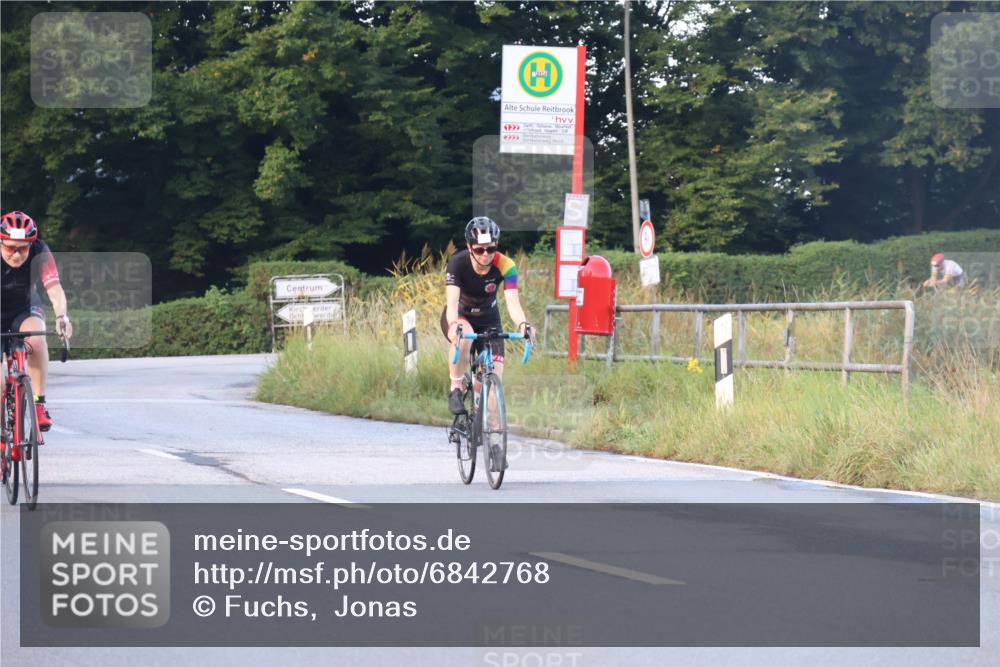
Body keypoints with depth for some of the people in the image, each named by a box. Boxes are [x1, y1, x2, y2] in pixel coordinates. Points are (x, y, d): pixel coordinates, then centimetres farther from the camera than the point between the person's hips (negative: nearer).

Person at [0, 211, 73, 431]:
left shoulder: (40, 253, -27)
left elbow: (54, 289, -38)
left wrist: (61, 316, -58)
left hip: (26, 309, 0)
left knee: (35, 338, -33)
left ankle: (39, 404, -24)